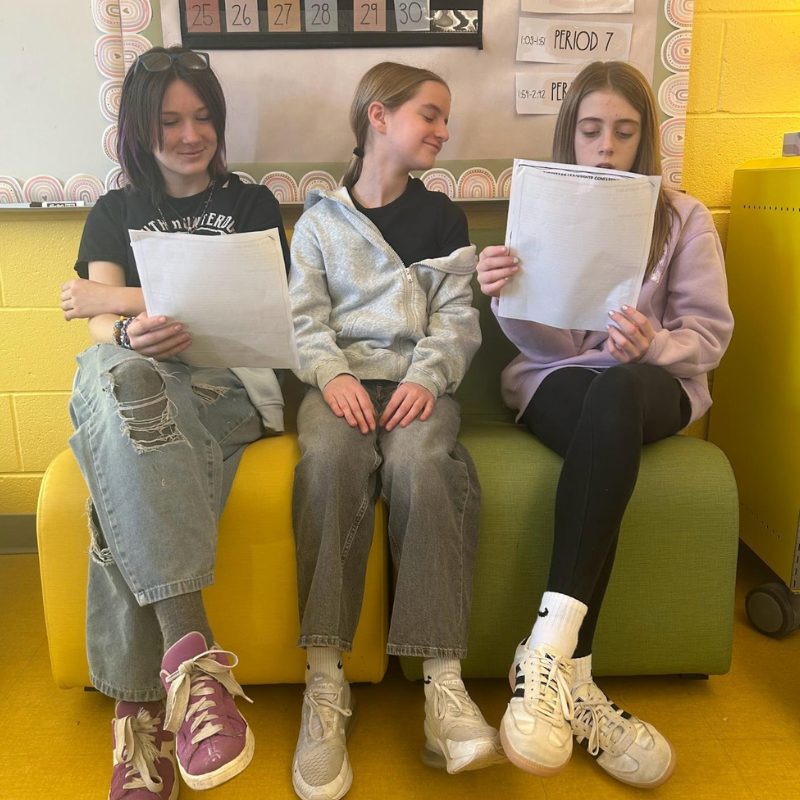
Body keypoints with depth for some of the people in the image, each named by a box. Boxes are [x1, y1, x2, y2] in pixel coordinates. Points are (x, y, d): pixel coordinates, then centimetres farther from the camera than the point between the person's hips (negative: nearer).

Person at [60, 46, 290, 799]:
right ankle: (191, 650, -47)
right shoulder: (114, 212, 24)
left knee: (127, 484, -35)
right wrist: (135, 333, -19)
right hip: (131, 381, 1)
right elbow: (102, 331, 8)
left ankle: (141, 708, -34)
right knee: (112, 370, -39)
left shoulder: (251, 205, 22)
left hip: (228, 382, -1)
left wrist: (111, 299, 1)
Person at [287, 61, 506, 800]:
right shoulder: (320, 220, 15)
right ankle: (325, 681, -29)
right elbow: (306, 315, 6)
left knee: (421, 461, -34)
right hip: (340, 376, 0)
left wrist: (428, 377, -11)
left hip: (418, 378, 0)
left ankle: (444, 681, -32)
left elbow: (457, 317, 8)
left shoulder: (443, 217, 17)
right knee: (329, 459, -33)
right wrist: (332, 374, -15)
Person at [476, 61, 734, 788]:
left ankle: (548, 650, -43)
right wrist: (507, 298, -25)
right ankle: (573, 680, -37)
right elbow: (544, 341, -3)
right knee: (606, 430, -37)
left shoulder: (685, 218, 7)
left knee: (615, 394, -38)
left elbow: (710, 332, 0)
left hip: (653, 384, 0)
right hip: (555, 381, 0)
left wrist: (653, 345, -23)